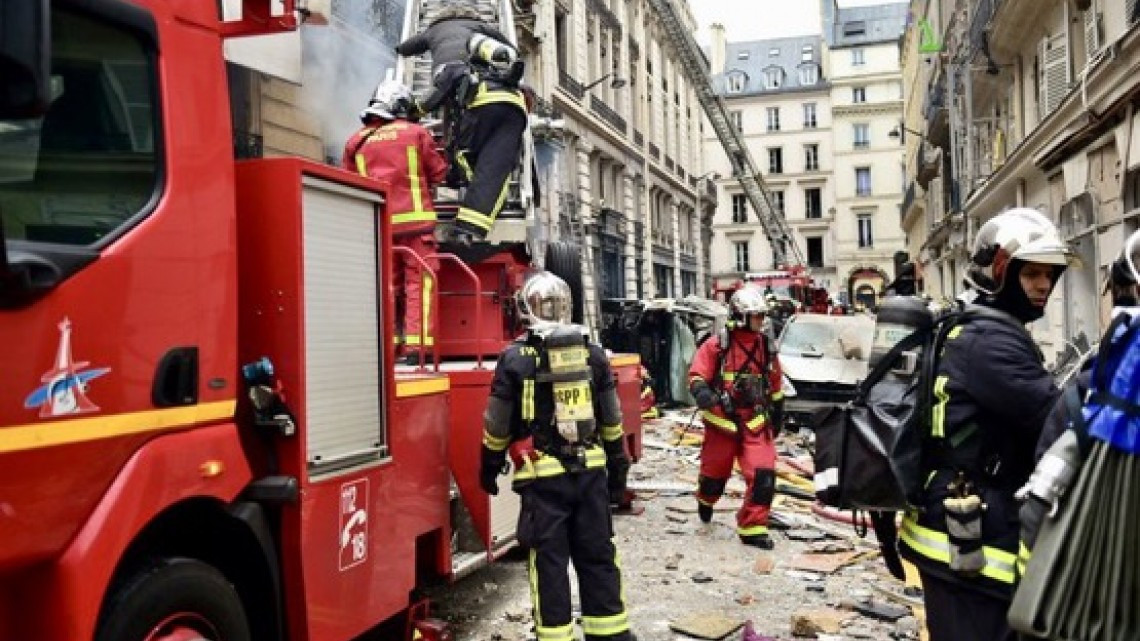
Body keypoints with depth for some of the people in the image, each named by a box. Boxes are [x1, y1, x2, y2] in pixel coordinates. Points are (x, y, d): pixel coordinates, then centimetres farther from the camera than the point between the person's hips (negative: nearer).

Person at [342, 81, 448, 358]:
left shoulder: (355, 141, 9)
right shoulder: (416, 133, 1)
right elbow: (439, 173, 7)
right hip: (415, 220, -3)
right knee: (419, 284, -2)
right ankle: (417, 344, -8)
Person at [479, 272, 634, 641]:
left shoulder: (516, 358, -6)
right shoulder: (592, 352, 5)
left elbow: (499, 426, -1)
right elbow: (611, 422, 9)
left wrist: (489, 469, 12)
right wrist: (618, 469, 19)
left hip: (544, 475, -3)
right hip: (591, 471, 4)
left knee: (550, 560, 5)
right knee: (597, 555, 13)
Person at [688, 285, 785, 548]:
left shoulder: (766, 347, 6)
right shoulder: (717, 345, -9)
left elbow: (775, 386, 18)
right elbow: (696, 377, -9)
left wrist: (777, 417, 22)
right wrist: (704, 394, -31)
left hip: (755, 423, 3)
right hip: (721, 422, -3)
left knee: (764, 476, -11)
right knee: (715, 472, 13)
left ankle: (752, 528, 2)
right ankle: (705, 501, 48)